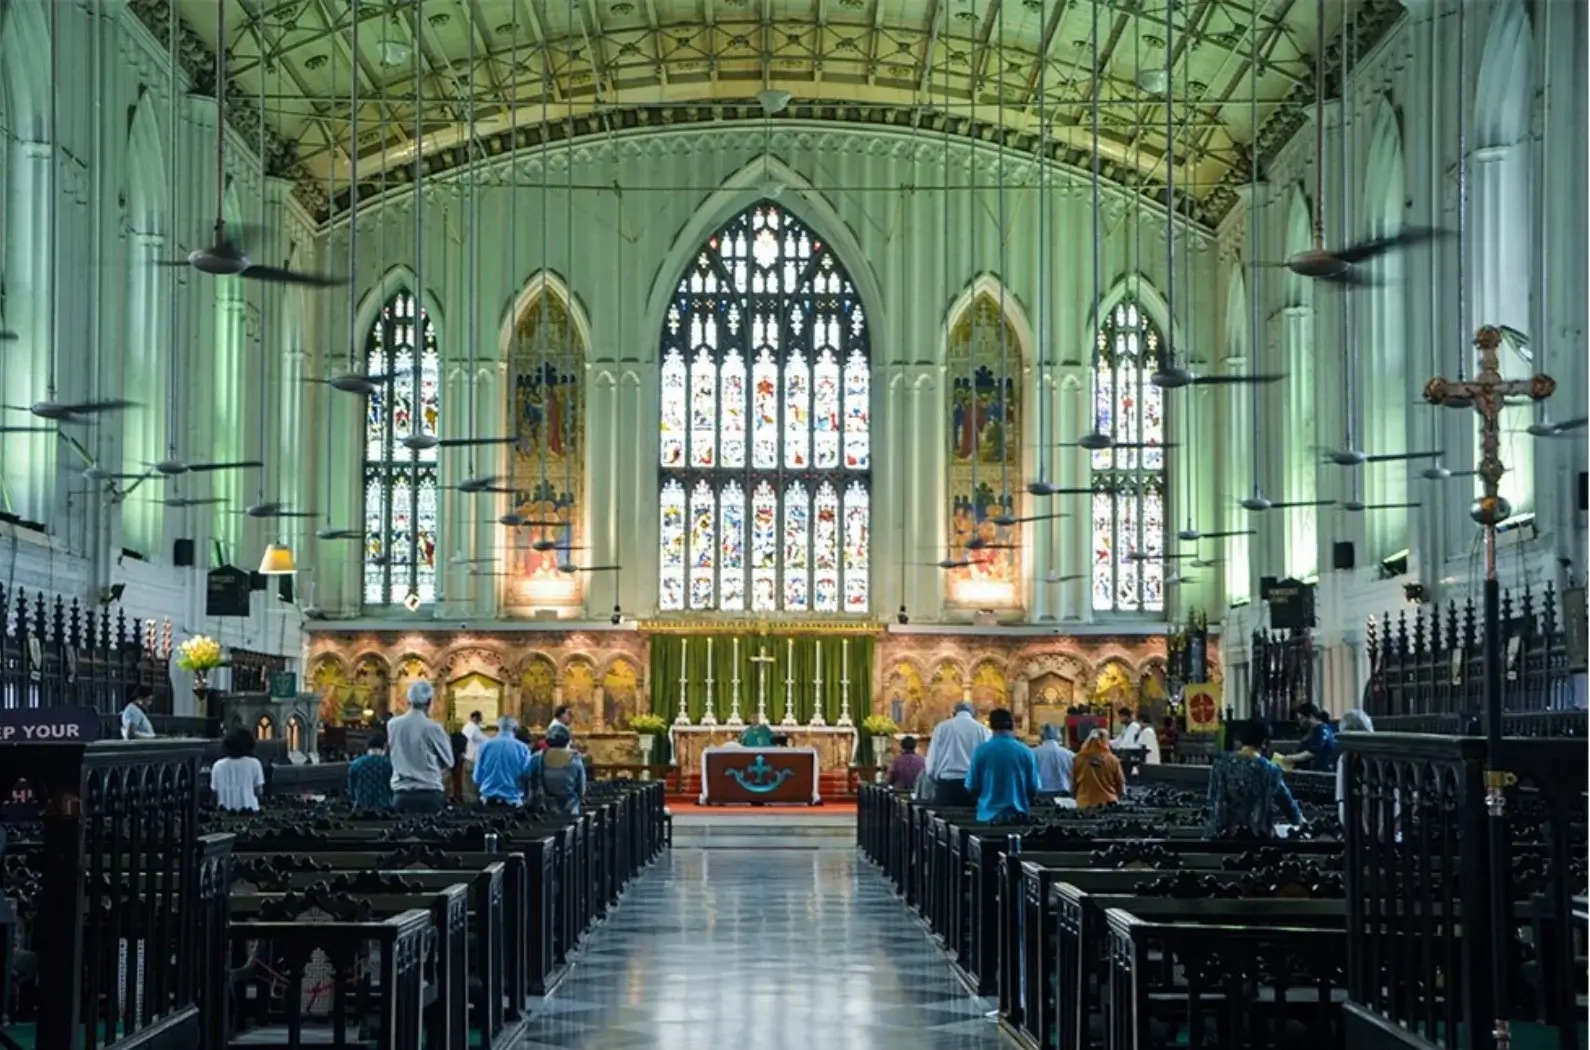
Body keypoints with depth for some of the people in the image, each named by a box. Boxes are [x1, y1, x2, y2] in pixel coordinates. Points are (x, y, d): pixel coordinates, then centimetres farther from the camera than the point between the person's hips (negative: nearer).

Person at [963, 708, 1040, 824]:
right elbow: (1033, 788, 0)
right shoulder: (1025, 751, -7)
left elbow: (971, 786, -3)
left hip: (989, 815, -1)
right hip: (1018, 816, 1)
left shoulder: (981, 750, -9)